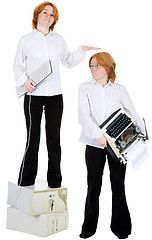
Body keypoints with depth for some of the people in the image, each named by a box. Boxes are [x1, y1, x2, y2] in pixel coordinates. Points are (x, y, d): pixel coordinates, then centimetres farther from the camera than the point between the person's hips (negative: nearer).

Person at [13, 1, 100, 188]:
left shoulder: (59, 40, 12)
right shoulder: (26, 40, 4)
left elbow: (68, 62, 20)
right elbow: (17, 65, 9)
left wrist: (81, 51, 6)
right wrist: (24, 80, -8)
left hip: (55, 95, 3)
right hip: (33, 95, -2)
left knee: (54, 139, 7)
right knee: (33, 139, -1)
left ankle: (55, 183, 17)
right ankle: (25, 183, 12)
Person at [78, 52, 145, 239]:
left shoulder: (119, 89, 8)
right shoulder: (85, 88, 3)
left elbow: (133, 113, 9)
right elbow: (83, 116, -9)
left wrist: (143, 134, -2)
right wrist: (98, 135, -22)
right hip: (94, 144, -1)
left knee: (118, 185, 5)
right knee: (94, 186, 3)